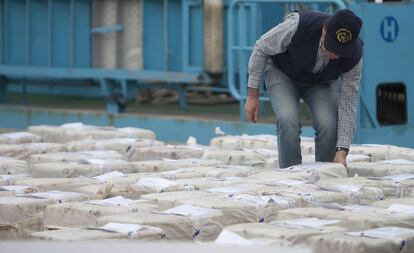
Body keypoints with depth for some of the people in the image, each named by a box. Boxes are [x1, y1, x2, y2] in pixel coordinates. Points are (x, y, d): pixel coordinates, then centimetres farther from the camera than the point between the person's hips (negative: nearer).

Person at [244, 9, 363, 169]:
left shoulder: (354, 57, -31)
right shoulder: (297, 25, -39)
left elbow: (347, 105, -23)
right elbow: (261, 48, -21)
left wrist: (342, 151, -32)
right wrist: (252, 95, -17)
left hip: (321, 82, 2)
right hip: (283, 72, -1)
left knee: (328, 124, -24)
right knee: (288, 121, -27)